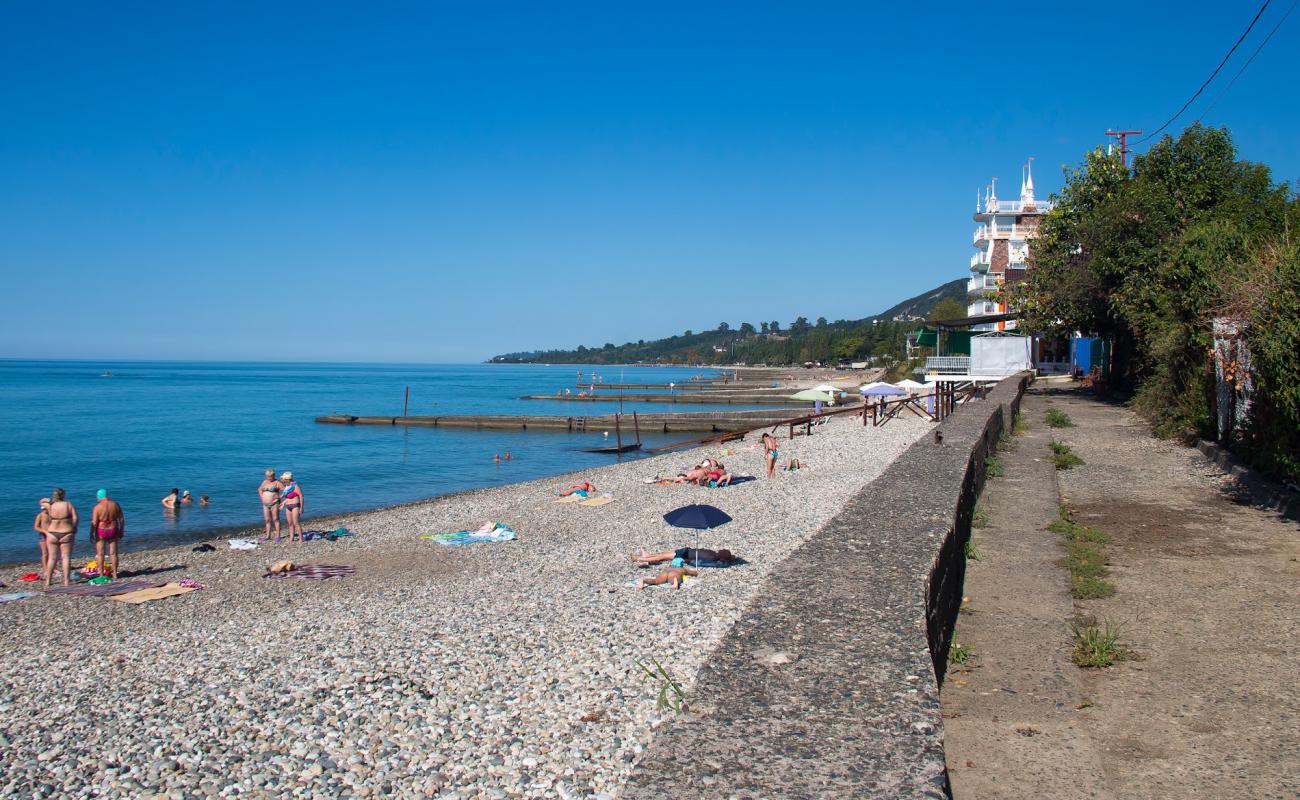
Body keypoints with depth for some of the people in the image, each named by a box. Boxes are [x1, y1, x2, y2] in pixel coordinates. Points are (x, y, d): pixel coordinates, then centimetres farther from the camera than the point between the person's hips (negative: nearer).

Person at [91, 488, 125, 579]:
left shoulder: (98, 507, -13)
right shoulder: (115, 504, -2)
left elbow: (94, 522, -14)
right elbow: (121, 519, 3)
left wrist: (91, 534, -5)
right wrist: (121, 531, 12)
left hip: (101, 531, -3)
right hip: (113, 530, 3)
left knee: (100, 553, 7)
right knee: (113, 553, 9)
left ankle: (101, 574, 9)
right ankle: (115, 574, 13)